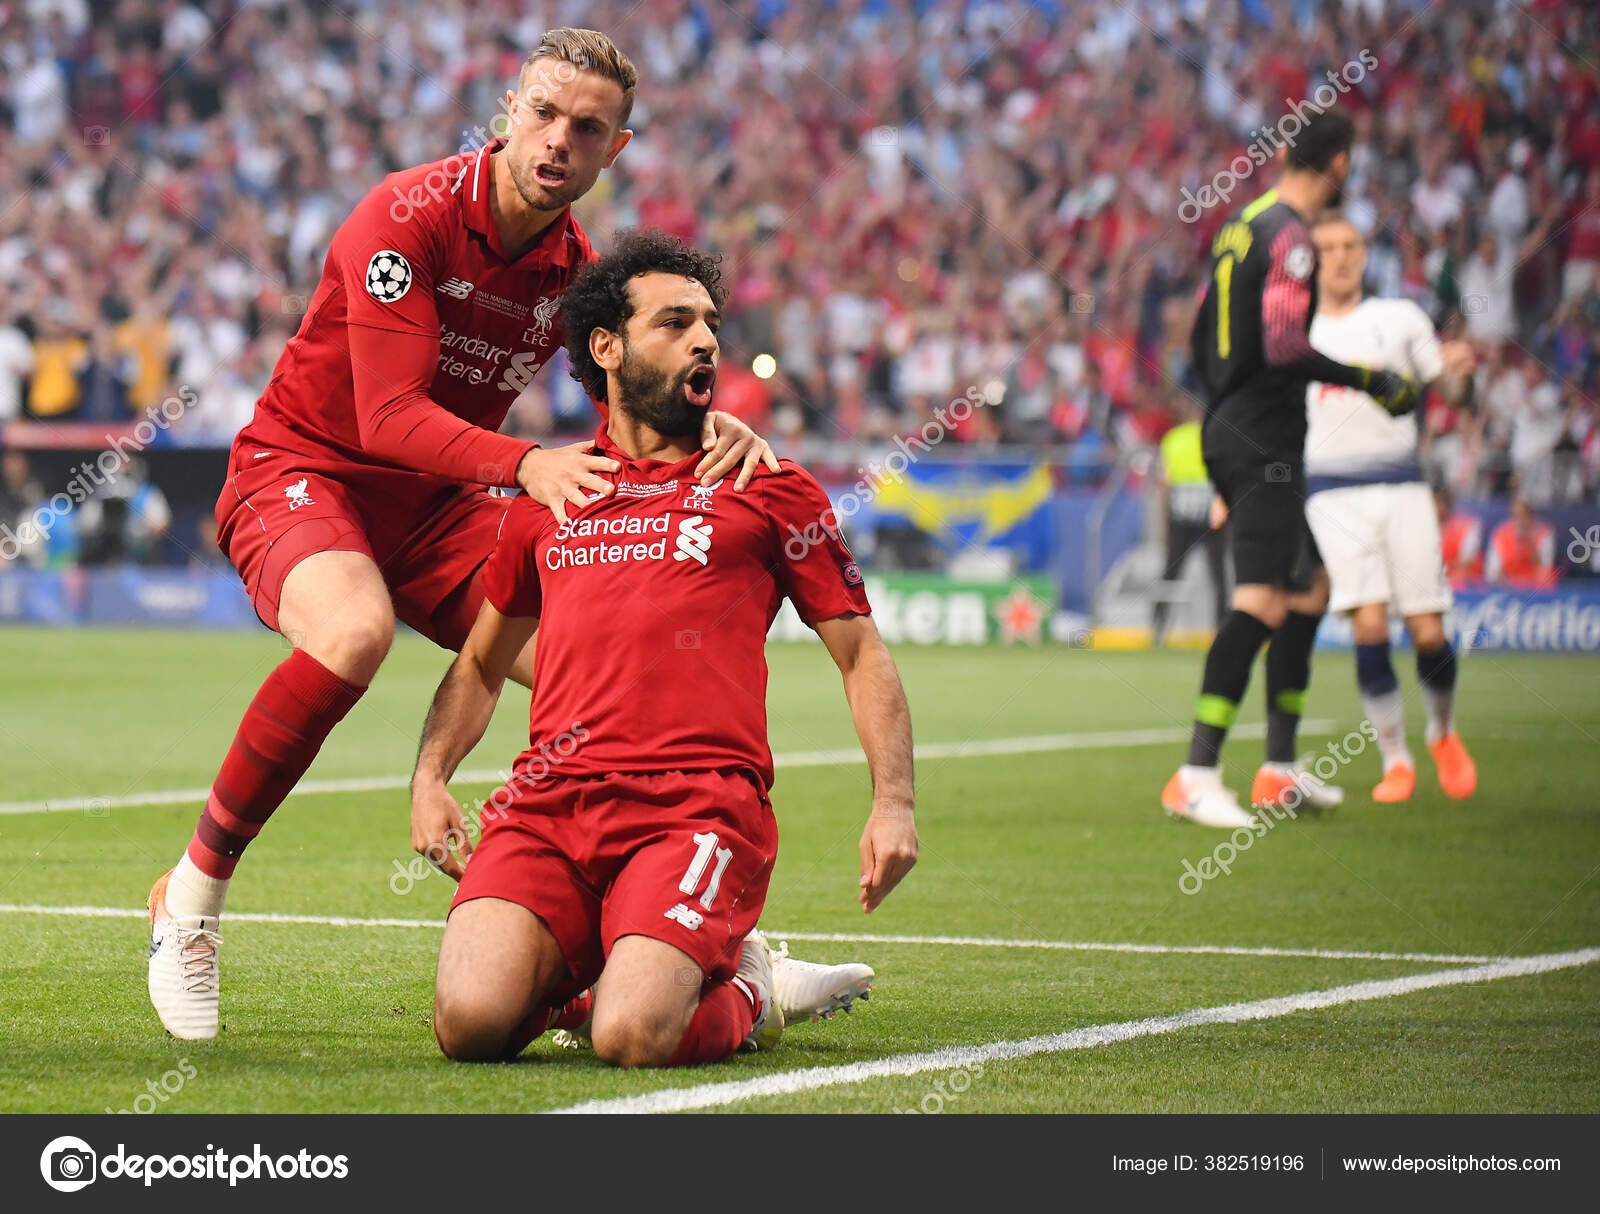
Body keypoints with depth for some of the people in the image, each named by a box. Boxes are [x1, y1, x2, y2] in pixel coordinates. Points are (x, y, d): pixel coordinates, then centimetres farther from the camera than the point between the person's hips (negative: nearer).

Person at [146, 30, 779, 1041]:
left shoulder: (579, 271, 1)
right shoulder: (409, 216, -20)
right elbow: (389, 415, -27)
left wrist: (716, 430, -27)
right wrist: (526, 464, -43)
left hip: (440, 502, 6)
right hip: (300, 468, -6)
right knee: (354, 630, -38)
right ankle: (195, 890, -21)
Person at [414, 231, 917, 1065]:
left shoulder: (768, 489, 13)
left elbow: (861, 656, 15)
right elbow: (481, 662, 32)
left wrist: (892, 802, -1)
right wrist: (430, 779, 13)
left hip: (699, 803, -3)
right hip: (548, 803, 3)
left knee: (633, 1039, -27)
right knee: (470, 1023, -23)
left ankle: (746, 995, 8)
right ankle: (585, 965, 11)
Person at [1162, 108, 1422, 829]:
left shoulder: (1241, 227, 15)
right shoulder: (1288, 237, -14)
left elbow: (1201, 337, 21)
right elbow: (1283, 345, -24)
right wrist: (1372, 382, -16)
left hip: (1227, 428, 10)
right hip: (1264, 444, -10)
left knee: (1310, 589, 17)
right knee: (1262, 604, -15)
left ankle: (1281, 769, 20)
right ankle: (1195, 778, -21)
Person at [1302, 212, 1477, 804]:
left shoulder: (1401, 318, 10)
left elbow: (1450, 394, 9)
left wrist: (1461, 371, -14)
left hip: (1401, 483, 0)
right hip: (1333, 491, 0)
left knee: (1428, 633, -6)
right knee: (1369, 624, -17)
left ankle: (1443, 732, 23)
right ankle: (1395, 758, -3)